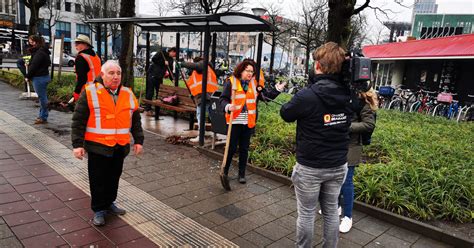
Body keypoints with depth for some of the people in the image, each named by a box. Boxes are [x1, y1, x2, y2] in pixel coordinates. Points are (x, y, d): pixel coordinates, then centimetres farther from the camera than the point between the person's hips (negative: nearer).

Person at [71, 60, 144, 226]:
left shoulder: (128, 94, 6)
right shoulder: (90, 93, -7)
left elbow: (135, 120, 13)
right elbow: (78, 121, -7)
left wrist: (138, 140, 11)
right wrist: (78, 144, -11)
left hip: (120, 147, 4)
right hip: (98, 147, -4)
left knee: (114, 177, 17)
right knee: (98, 180, 6)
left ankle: (109, 203, 37)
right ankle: (98, 210, 22)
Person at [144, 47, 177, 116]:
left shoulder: (171, 60, 12)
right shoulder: (161, 53, -5)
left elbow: (170, 70, 11)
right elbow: (153, 59, -16)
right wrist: (163, 62, -17)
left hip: (159, 77, 7)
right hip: (152, 74, -7)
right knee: (150, 92, -5)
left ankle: (157, 110, 12)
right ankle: (147, 109, -2)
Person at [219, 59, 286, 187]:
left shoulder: (254, 84, 6)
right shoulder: (231, 82, -6)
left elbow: (266, 95, 5)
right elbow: (223, 98, -8)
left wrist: (276, 90, -9)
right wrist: (227, 106, -27)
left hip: (248, 122, 4)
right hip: (234, 121, -4)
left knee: (244, 149, 13)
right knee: (232, 148, 2)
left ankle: (242, 174, 27)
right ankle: (225, 173, 20)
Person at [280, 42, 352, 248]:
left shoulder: (306, 96, -21)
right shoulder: (348, 95, -3)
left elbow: (285, 114, -3)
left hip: (310, 167, -5)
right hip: (338, 165, 5)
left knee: (306, 213, 11)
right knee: (331, 211, 19)